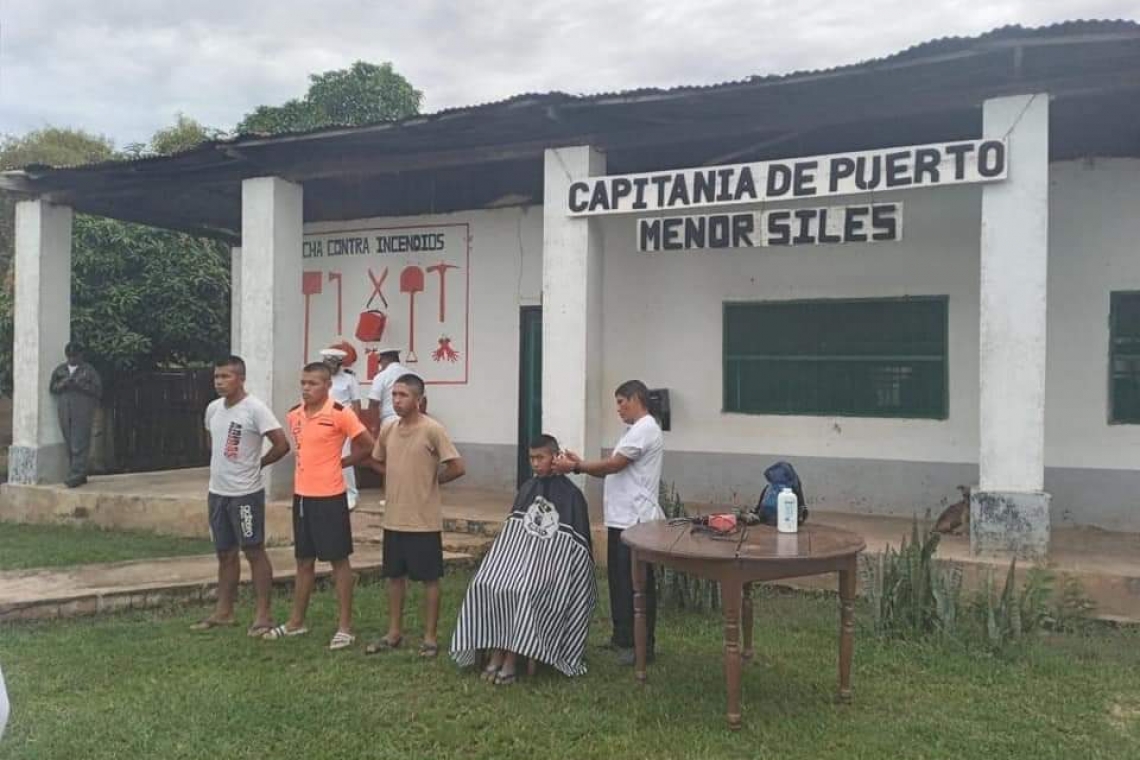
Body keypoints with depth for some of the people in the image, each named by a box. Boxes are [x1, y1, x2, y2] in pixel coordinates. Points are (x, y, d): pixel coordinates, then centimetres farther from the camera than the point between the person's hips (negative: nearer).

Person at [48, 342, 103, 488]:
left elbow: (98, 391, -4)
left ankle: (77, 475, -11)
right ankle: (80, 475, 12)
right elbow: (52, 388, 12)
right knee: (70, 446, 5)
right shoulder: (60, 370, 16)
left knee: (79, 445, -10)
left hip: (82, 413, -5)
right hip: (65, 413, 5)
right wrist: (63, 383, -8)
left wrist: (80, 385, -16)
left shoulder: (89, 370, 2)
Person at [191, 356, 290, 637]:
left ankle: (262, 615, 7)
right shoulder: (213, 408, 7)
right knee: (225, 553, 15)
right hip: (217, 492, 7)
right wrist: (221, 464, 13)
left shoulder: (255, 408, -15)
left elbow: (282, 444, -17)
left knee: (254, 552, 0)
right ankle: (224, 611, 26)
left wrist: (257, 463, -4)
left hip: (245, 493, -7)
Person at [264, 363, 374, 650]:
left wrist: (340, 463, -3)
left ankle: (345, 627, 11)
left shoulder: (339, 414, -14)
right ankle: (296, 622, 27)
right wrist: (310, 467, 8)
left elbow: (368, 445, -9)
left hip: (330, 496, -6)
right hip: (302, 495, 7)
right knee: (304, 560, 16)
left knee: (339, 561, 3)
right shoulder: (294, 415, 6)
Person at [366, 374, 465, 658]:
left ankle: (430, 636, 16)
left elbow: (457, 467, -16)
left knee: (429, 579, 5)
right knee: (395, 576, 15)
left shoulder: (433, 430, -15)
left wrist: (431, 481, -3)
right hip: (394, 518, 6)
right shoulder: (387, 429, 4)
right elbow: (377, 461, 21)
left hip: (424, 520, -6)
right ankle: (394, 632, 28)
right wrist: (402, 478, 7)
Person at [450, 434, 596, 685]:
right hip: (519, 552, 5)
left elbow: (579, 541, -2)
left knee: (524, 593, -31)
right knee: (486, 585, -21)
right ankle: (496, 654, -19)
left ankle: (511, 660, -24)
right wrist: (503, 556, 10)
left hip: (551, 560, -5)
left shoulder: (570, 494, -3)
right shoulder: (527, 489, 14)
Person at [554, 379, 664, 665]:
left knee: (636, 584, -4)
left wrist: (576, 467, -9)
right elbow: (614, 470, 17)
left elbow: (614, 464, -17)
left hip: (635, 521, -10)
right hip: (621, 519, 10)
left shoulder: (645, 429, -11)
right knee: (619, 581, 14)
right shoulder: (635, 430, 21)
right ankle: (622, 638, 23)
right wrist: (581, 464, 6)